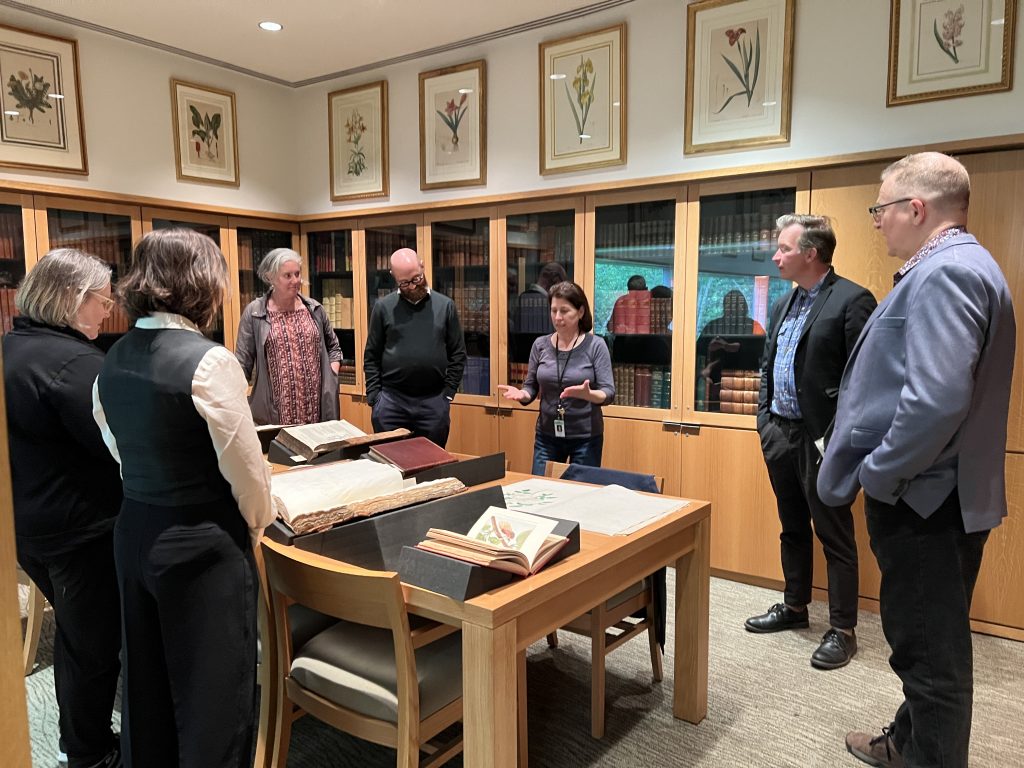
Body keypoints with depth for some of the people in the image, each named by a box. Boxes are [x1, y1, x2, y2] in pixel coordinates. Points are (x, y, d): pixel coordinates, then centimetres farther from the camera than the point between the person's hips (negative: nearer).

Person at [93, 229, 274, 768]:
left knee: (147, 682, 23)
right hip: (203, 545, -7)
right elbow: (244, 464, -16)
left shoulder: (114, 359, 2)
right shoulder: (210, 362, -21)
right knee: (214, 695, 8)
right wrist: (258, 522, 2)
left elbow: (118, 447, 12)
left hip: (135, 534, 8)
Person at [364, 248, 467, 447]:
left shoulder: (445, 305, 3)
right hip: (390, 400, 0)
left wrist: (448, 393, -1)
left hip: (434, 401, 1)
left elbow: (458, 354, 5)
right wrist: (374, 397, -3)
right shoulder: (383, 307, 1)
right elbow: (371, 357, 5)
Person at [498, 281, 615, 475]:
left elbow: (608, 393, -11)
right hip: (547, 436, 3)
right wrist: (522, 394, -16)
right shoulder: (540, 345, 1)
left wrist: (587, 394, -31)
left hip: (586, 437, -2)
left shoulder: (595, 345, -8)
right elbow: (531, 387, 7)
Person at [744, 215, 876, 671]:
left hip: (821, 437, -8)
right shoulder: (783, 304, 14)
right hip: (780, 433, 8)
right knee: (792, 527, 19)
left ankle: (843, 629, 16)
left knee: (834, 534, 3)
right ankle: (795, 607, 34)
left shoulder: (851, 300, -12)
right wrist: (764, 417, 10)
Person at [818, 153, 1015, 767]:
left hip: (922, 499, -11)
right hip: (939, 494, 11)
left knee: (931, 651, 4)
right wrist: (884, 468, 18)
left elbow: (936, 399, -31)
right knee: (929, 641, 23)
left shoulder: (945, 272, -19)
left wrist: (876, 474, -17)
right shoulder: (959, 265, 14)